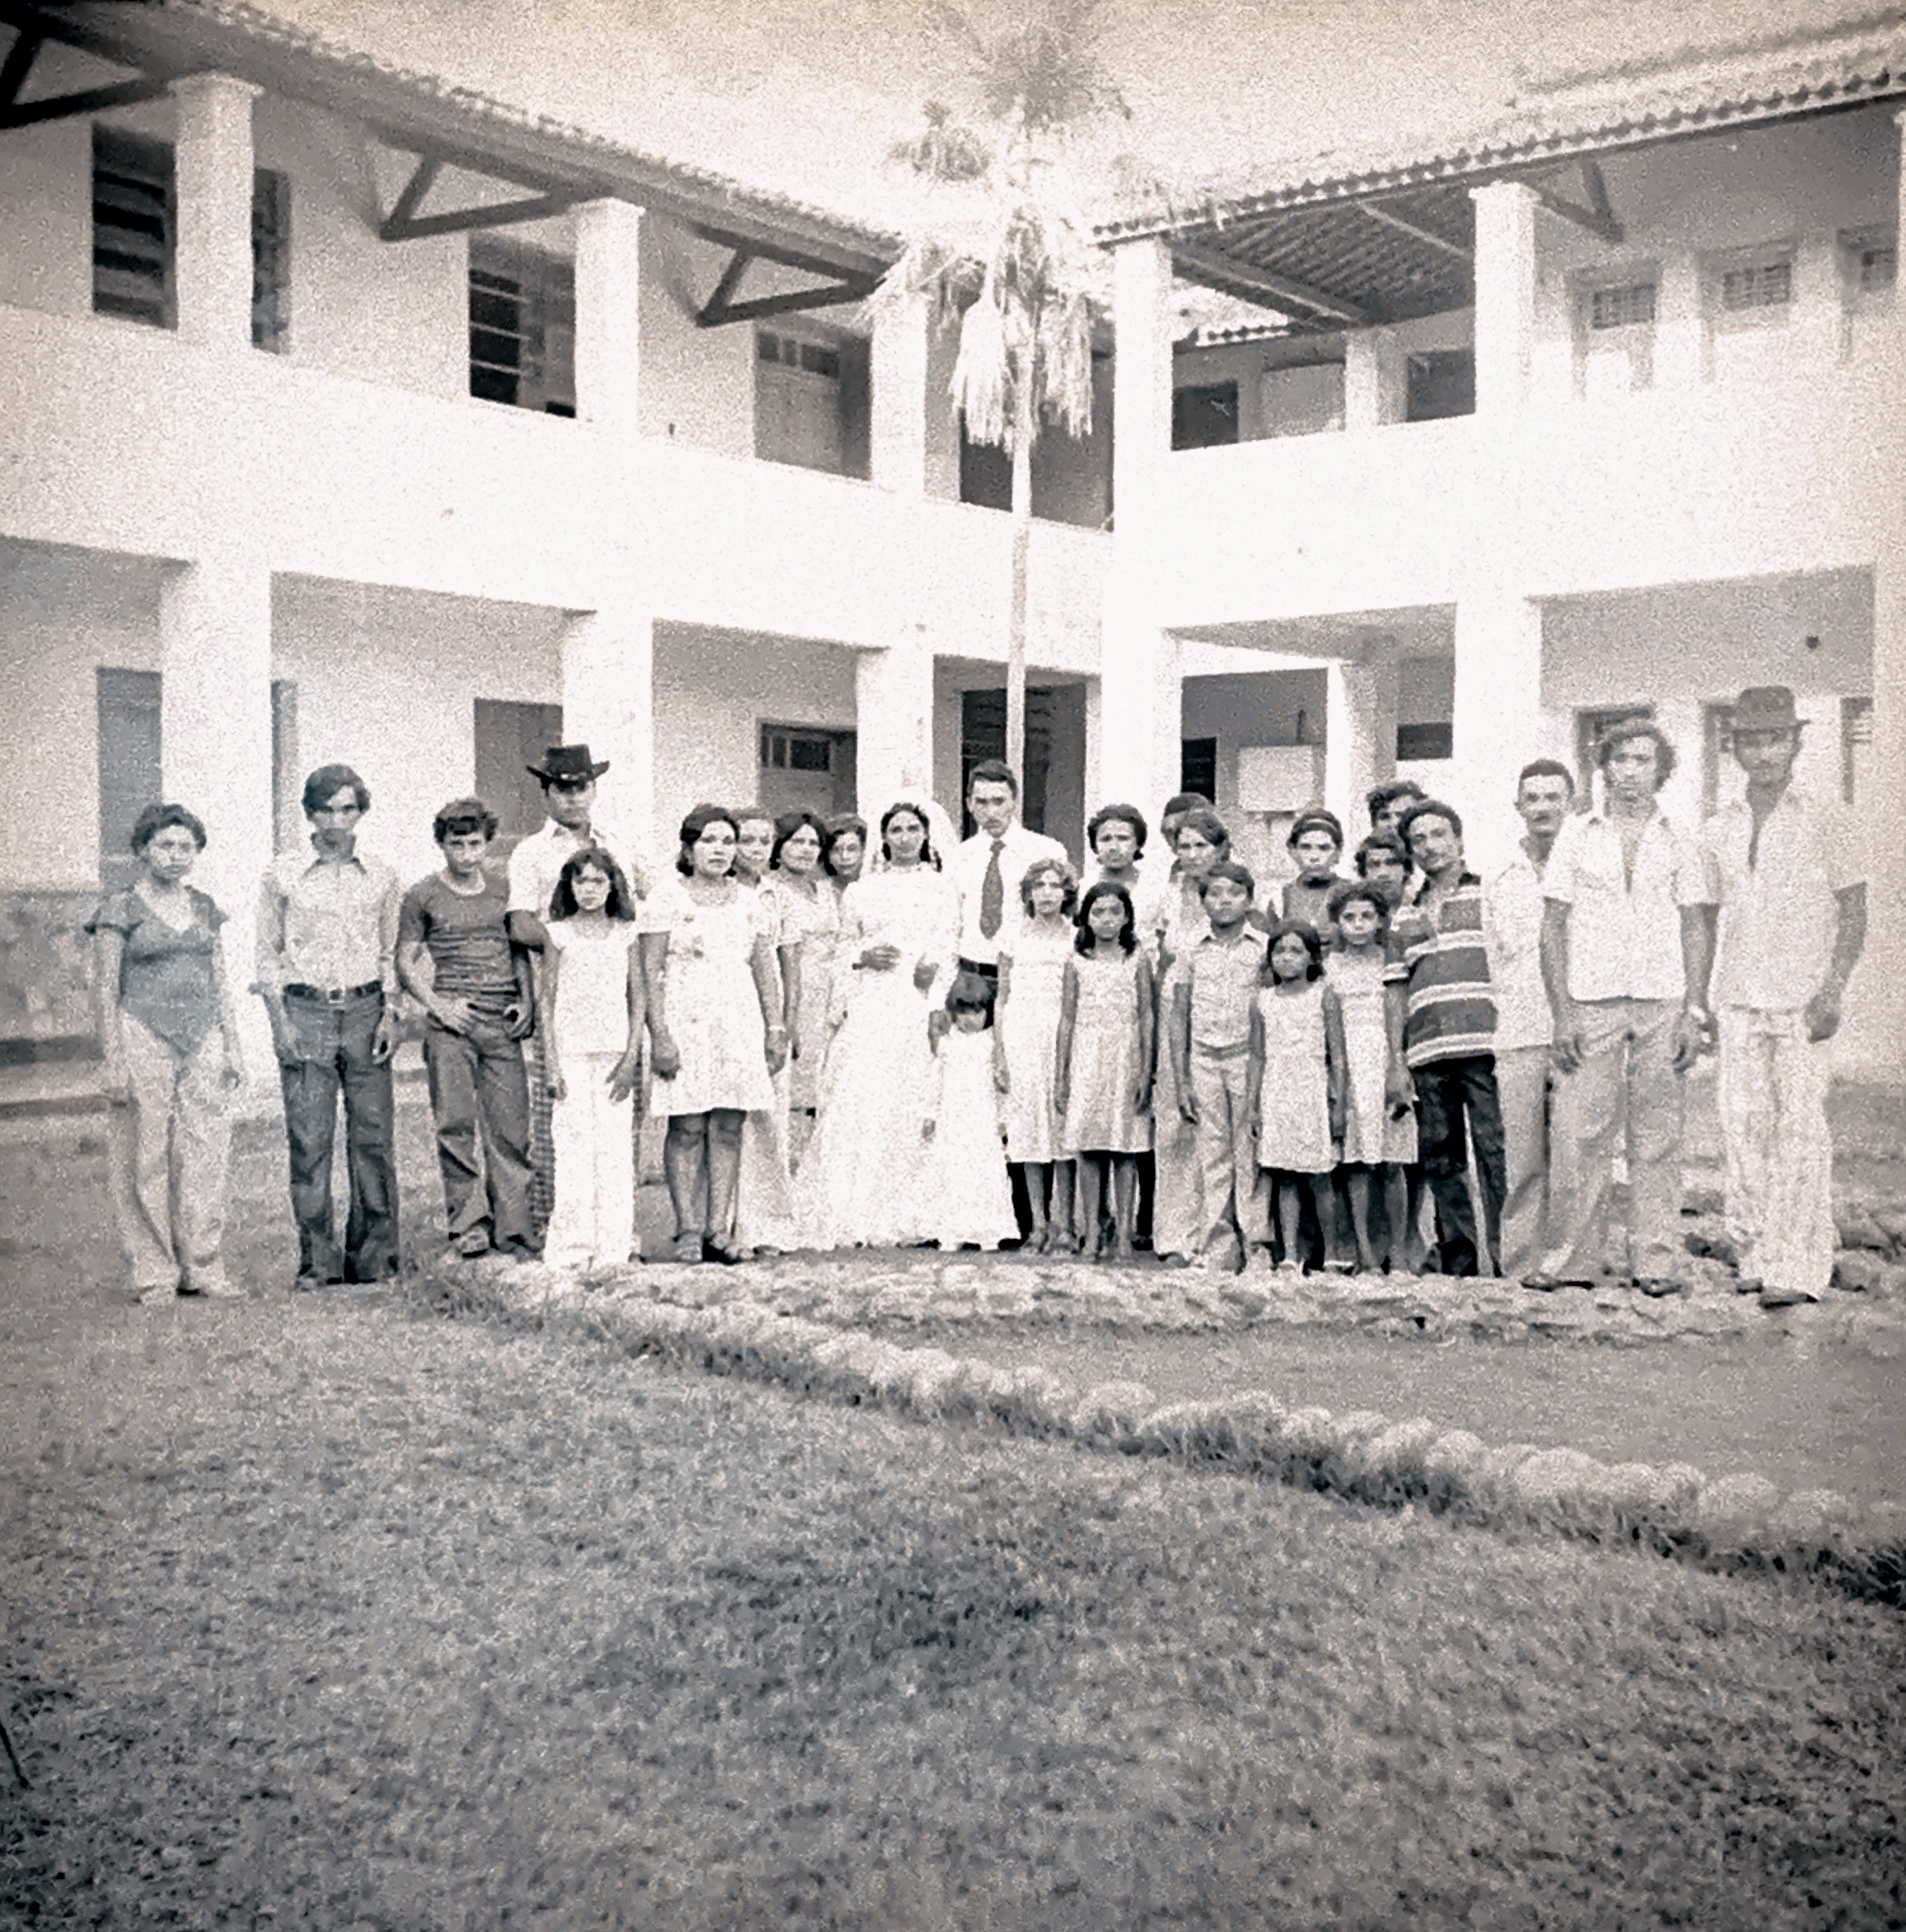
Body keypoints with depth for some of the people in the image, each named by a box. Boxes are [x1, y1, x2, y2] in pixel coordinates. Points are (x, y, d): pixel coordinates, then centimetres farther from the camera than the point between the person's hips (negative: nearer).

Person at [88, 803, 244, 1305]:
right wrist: (113, 1062, -10)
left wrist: (233, 1047, 12)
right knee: (146, 1161, -1)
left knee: (207, 1156, 3)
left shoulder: (202, 908, 13)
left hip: (202, 1043, 5)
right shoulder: (121, 911, -1)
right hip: (144, 1042, -4)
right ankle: (154, 1276, 6)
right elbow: (105, 991, -3)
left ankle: (204, 1269, 11)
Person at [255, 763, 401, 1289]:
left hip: (365, 1012, 2)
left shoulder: (380, 877, 9)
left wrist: (389, 1014, 3)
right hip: (305, 1013, -1)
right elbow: (268, 953, 7)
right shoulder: (282, 875, 4)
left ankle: (374, 1258, 9)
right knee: (309, 1141, -3)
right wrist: (279, 1020, -3)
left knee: (374, 1137, -1)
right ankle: (318, 1261, 4)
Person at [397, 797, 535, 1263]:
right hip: (451, 1024, -2)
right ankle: (468, 1225, 2)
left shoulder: (503, 889, 13)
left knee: (511, 1129, -1)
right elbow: (405, 963, 8)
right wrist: (439, 1006, -6)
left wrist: (526, 1001, 6)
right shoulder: (423, 897, 5)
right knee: (456, 1125, -5)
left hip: (503, 1024, 2)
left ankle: (514, 1235, 3)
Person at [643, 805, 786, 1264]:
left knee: (728, 1128, 1)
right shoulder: (666, 899, 1)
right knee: (688, 1128, -5)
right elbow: (651, 974, -4)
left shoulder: (747, 902, 15)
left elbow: (765, 970, 16)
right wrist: (660, 1036, -12)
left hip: (739, 1025, 4)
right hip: (685, 1023, -4)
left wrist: (776, 1027, 8)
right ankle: (688, 1231, -1)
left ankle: (719, 1230, 4)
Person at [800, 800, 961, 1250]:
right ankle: (852, 1219, -11)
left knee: (909, 1108, -7)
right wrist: (863, 957, -2)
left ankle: (903, 1219, -3)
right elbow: (843, 949, 18)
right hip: (868, 1009, 1)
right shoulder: (861, 891, 17)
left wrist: (933, 966, -14)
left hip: (918, 1008, -1)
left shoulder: (941, 888, 13)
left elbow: (950, 949, 6)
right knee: (857, 1105, -11)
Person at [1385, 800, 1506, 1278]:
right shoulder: (1404, 918, 20)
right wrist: (1396, 1063, 9)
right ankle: (1458, 1260, 11)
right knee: (1440, 1161, 5)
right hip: (1427, 1057, 4)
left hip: (1483, 1047, -4)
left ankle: (1506, 1256, -4)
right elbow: (1396, 992, 17)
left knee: (1495, 1154, -8)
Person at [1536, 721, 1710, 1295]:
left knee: (1657, 1137, 2)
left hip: (1662, 1004, 1)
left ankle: (1656, 1262, 7)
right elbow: (1553, 927, 4)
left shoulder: (1678, 842, 11)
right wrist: (1562, 1014, -4)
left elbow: (1695, 929, 11)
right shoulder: (1576, 836, 7)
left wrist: (1694, 1013, 1)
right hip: (1592, 1004, -1)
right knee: (1578, 1132, -5)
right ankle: (1570, 1258, 3)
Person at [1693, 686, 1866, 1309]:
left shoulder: (1821, 821, 1)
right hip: (1739, 1000, 4)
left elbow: (1853, 913, 0)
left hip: (1802, 999, -4)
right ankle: (1753, 1255, 10)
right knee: (1742, 1127, 2)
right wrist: (1699, 998, 10)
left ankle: (1797, 1266, -5)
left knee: (1801, 1129, -7)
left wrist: (1831, 992, -10)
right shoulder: (1719, 831, 12)